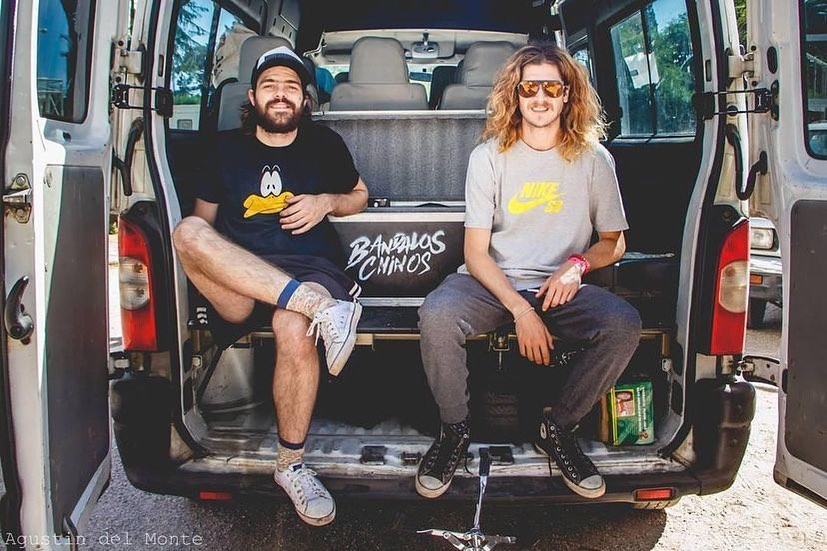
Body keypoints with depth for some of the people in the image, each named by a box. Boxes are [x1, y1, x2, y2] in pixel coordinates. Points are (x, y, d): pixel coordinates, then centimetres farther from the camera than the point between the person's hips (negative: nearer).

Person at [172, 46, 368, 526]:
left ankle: (291, 465, -15)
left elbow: (360, 195, 26)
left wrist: (327, 202, 3)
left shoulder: (325, 144, 14)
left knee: (294, 328, -37)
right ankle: (321, 305, -39)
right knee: (188, 231, -30)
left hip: (310, 266, -1)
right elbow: (204, 216, 20)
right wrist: (208, 258, -2)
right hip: (236, 286, 2)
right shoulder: (226, 148, 15)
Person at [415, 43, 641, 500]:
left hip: (560, 288, 1)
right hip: (491, 282, -1)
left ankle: (557, 427, -3)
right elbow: (476, 251, -5)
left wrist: (578, 264, -11)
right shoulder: (489, 156, 0)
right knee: (436, 315, -32)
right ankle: (455, 430, -5)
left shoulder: (593, 159, 4)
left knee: (623, 325, -28)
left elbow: (614, 242, 13)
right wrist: (520, 308, -19)